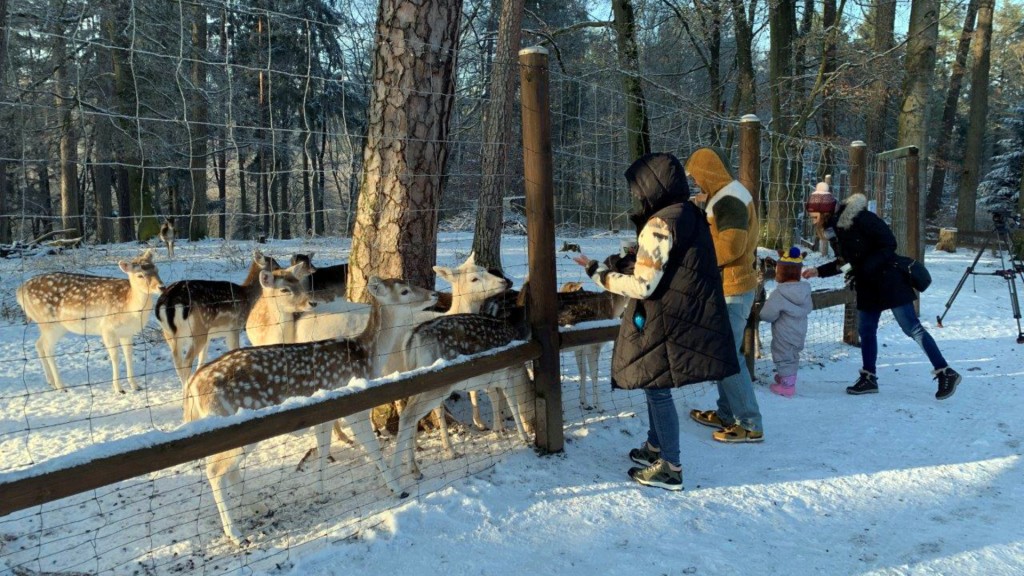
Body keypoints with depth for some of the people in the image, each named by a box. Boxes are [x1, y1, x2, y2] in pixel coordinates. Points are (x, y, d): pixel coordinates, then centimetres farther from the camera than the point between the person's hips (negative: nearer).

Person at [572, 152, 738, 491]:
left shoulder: (660, 225, -21)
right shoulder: (690, 215, 8)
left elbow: (642, 285, -21)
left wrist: (597, 273, -9)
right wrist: (622, 265, 10)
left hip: (665, 323, -9)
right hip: (688, 317, 9)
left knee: (658, 389, 0)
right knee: (654, 384, 22)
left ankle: (670, 469, 9)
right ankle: (656, 447, 36)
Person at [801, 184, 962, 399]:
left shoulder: (860, 218, -21)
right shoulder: (832, 229, 4)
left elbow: (889, 244, -20)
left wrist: (861, 269, -25)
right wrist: (818, 271, 10)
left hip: (888, 279, -8)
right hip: (867, 285, 8)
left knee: (911, 327, -7)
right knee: (865, 330, 10)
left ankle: (946, 373, 0)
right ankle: (869, 378, 22)